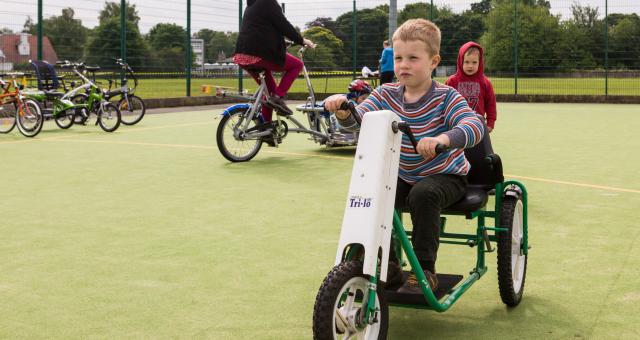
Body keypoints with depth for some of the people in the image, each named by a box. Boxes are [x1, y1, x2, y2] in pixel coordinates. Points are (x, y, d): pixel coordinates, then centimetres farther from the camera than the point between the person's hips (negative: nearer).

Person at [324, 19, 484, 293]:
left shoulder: (445, 97, -17)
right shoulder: (386, 95, -4)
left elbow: (474, 126, -34)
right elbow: (357, 119, -15)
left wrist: (441, 139, -53)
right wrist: (342, 108, -39)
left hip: (446, 176, -5)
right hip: (404, 176, 5)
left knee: (423, 194, -34)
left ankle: (425, 269, -19)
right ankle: (388, 266, -2)